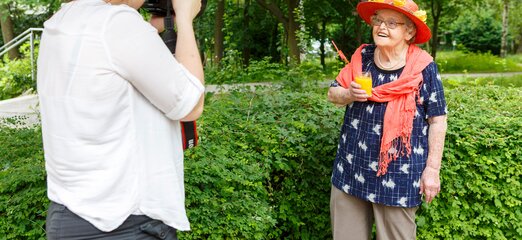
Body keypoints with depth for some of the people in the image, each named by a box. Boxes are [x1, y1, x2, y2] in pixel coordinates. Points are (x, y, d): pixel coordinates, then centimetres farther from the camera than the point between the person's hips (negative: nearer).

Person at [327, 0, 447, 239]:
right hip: (352, 167, 4)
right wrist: (350, 94, -13)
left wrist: (432, 169, -6)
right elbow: (333, 94, 10)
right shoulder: (361, 57, 2)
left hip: (398, 173, -4)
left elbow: (437, 120, -5)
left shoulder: (423, 67, -9)